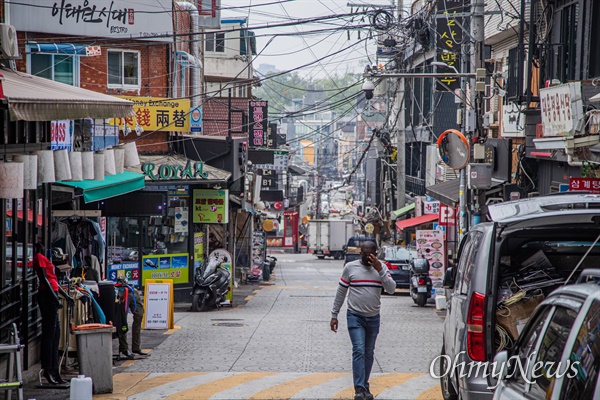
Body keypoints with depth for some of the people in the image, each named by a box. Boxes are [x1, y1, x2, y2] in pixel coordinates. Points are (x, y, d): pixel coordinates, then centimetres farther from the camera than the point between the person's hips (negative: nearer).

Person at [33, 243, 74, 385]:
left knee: (55, 334, 10)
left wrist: (66, 296, 26)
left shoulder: (44, 258, 22)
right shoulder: (39, 257, -7)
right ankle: (48, 370, -8)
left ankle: (54, 371, 12)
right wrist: (55, 298, -19)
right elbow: (44, 279, -15)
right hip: (47, 295, -10)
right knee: (49, 333, -9)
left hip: (51, 295, 10)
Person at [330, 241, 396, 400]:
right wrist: (334, 315, 3)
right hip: (355, 316, -3)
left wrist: (380, 270, -19)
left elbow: (391, 289, -9)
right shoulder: (350, 267, -1)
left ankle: (365, 386, 21)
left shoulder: (381, 268, 3)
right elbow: (341, 292, 4)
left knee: (369, 353, 10)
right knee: (359, 350, -14)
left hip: (373, 318, 3)